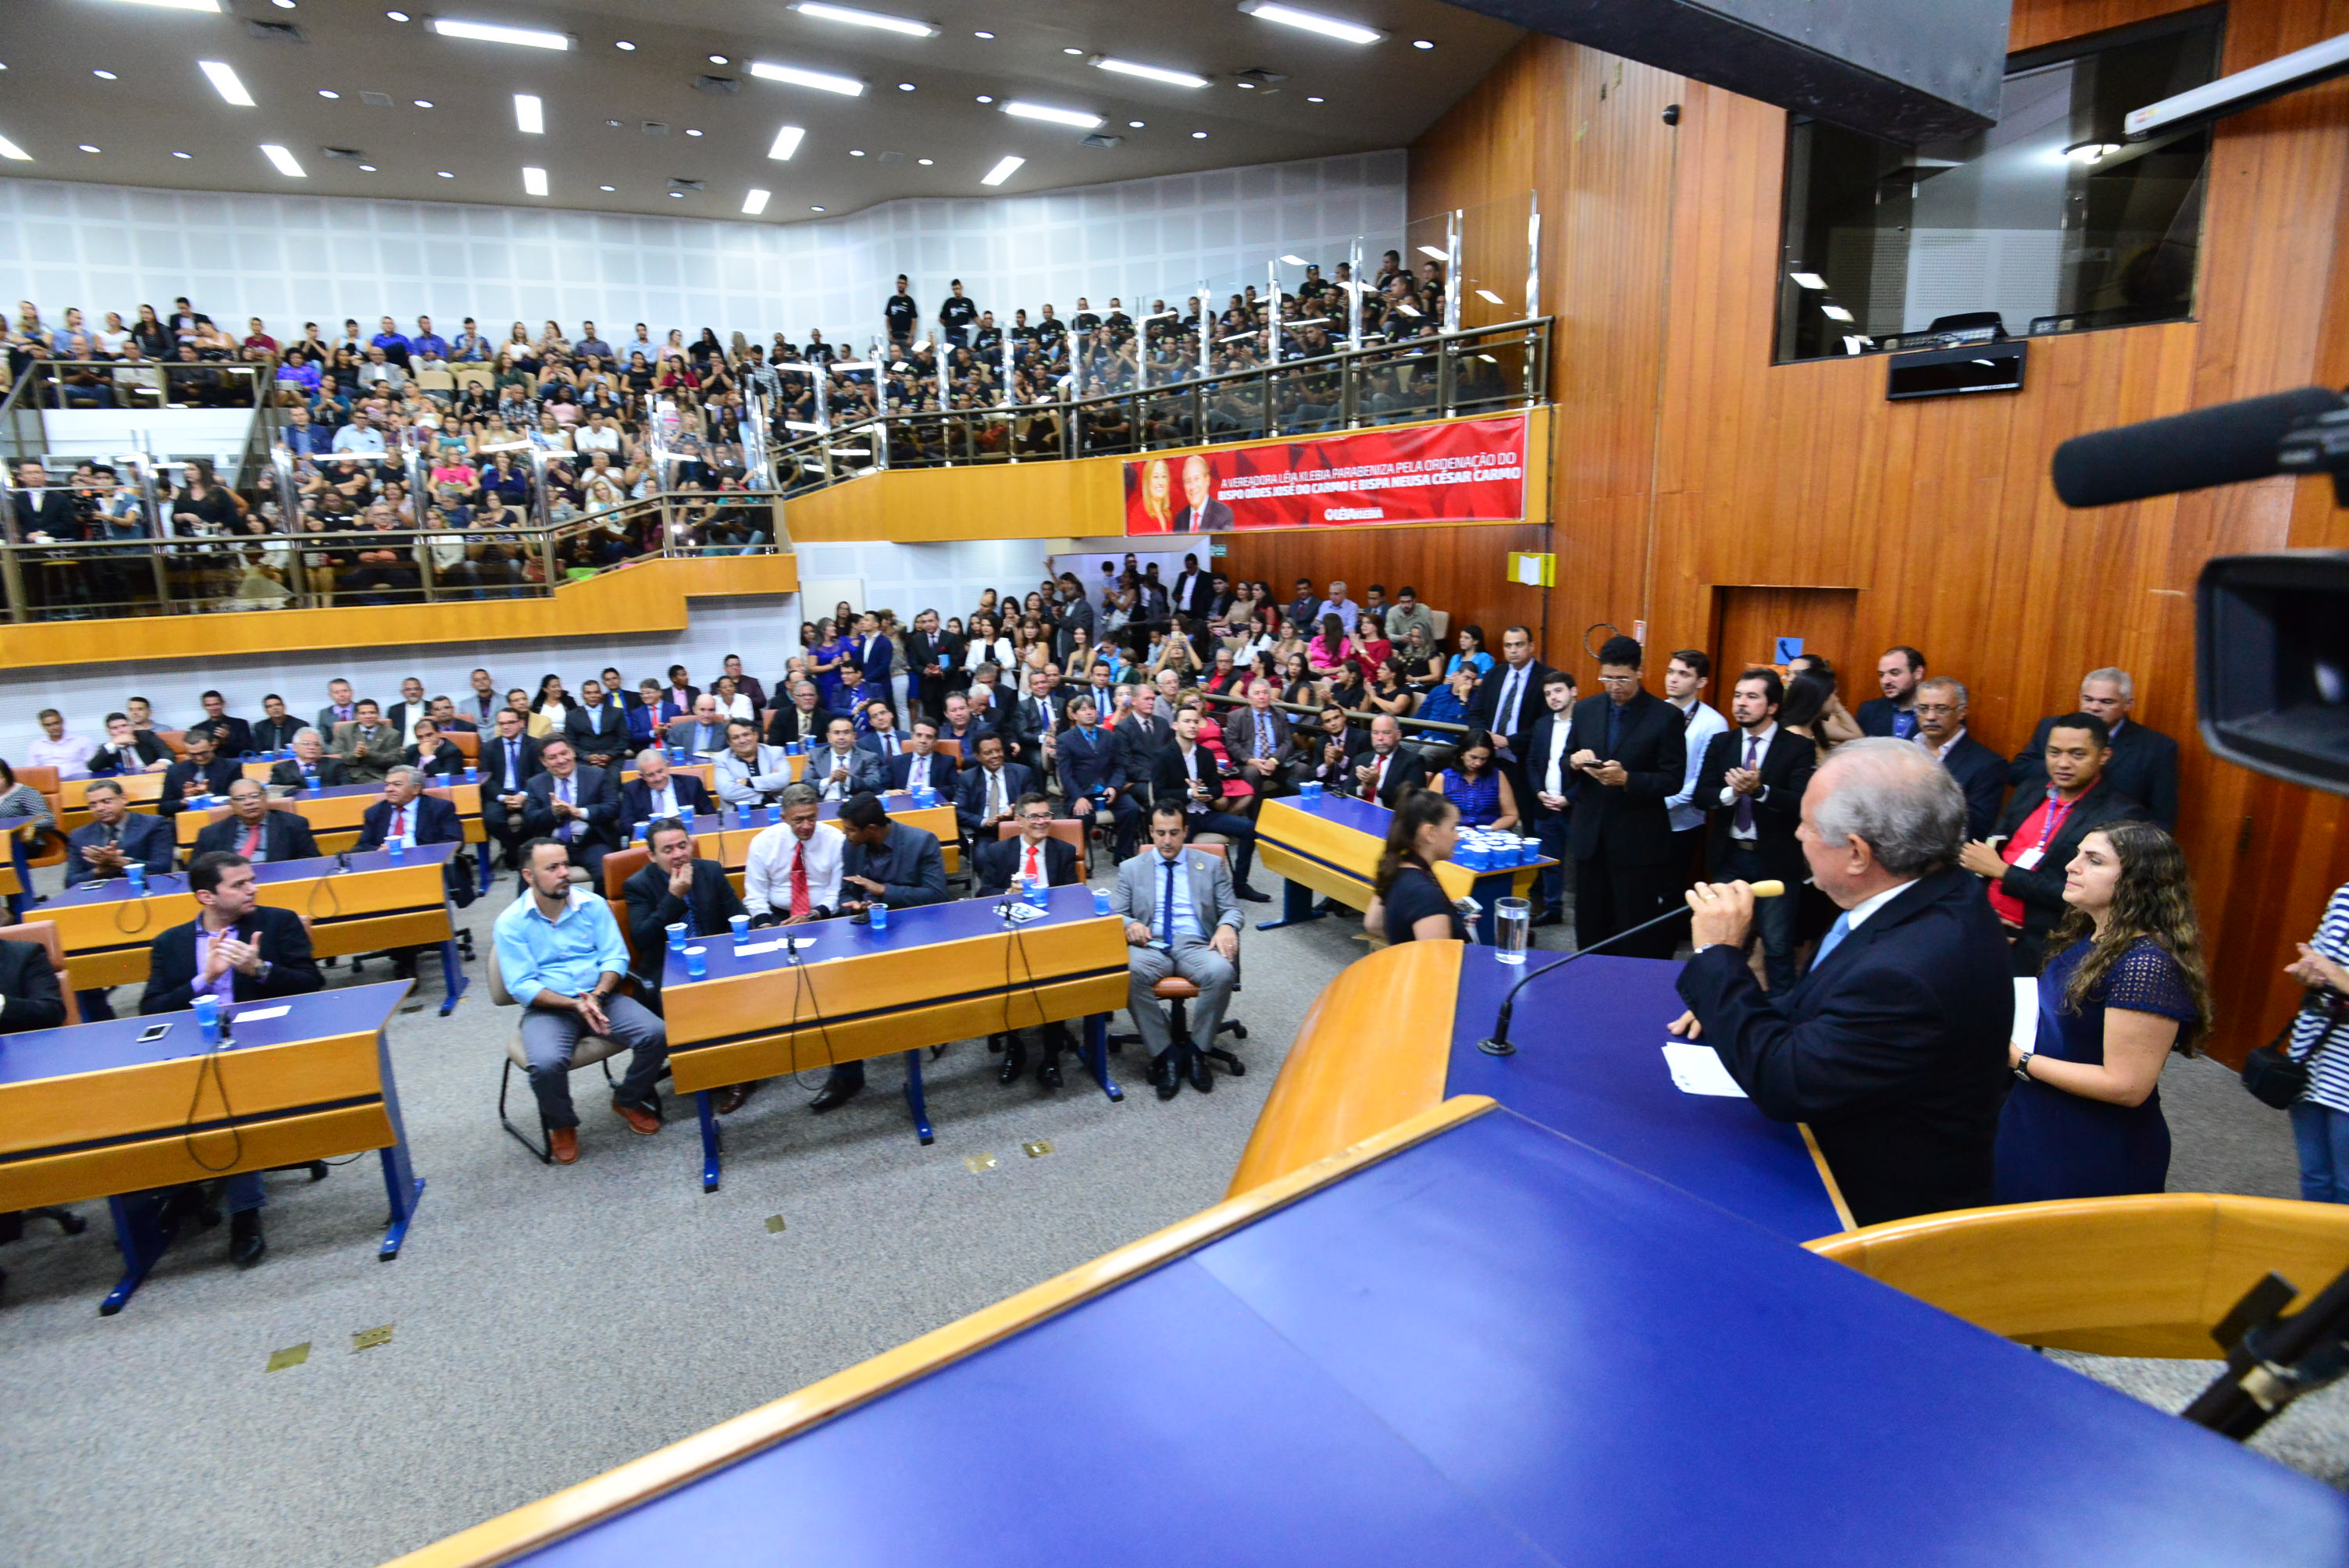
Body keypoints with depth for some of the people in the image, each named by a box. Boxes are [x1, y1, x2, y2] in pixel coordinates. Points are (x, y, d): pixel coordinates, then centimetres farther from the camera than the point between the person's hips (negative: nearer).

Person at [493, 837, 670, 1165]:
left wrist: (597, 996, -20)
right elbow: (521, 987, -8)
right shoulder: (510, 923, -4)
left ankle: (629, 1101, 10)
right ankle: (562, 1126, 2)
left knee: (657, 1035, -21)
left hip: (601, 997, 2)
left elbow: (616, 957, 0)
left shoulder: (593, 904, 2)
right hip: (547, 1008, -2)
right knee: (546, 1064, -33)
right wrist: (575, 1004, -21)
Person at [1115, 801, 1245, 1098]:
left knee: (1222, 972, -34)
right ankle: (1164, 1054, -20)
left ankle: (1196, 1051, -13)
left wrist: (1227, 926, -12)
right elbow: (1115, 915, 11)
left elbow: (1231, 909, 12)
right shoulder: (1130, 869, 16)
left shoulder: (1212, 864, 16)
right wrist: (1130, 924, -14)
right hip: (1150, 944, 0)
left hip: (1196, 945, 0)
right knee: (1129, 973, -35)